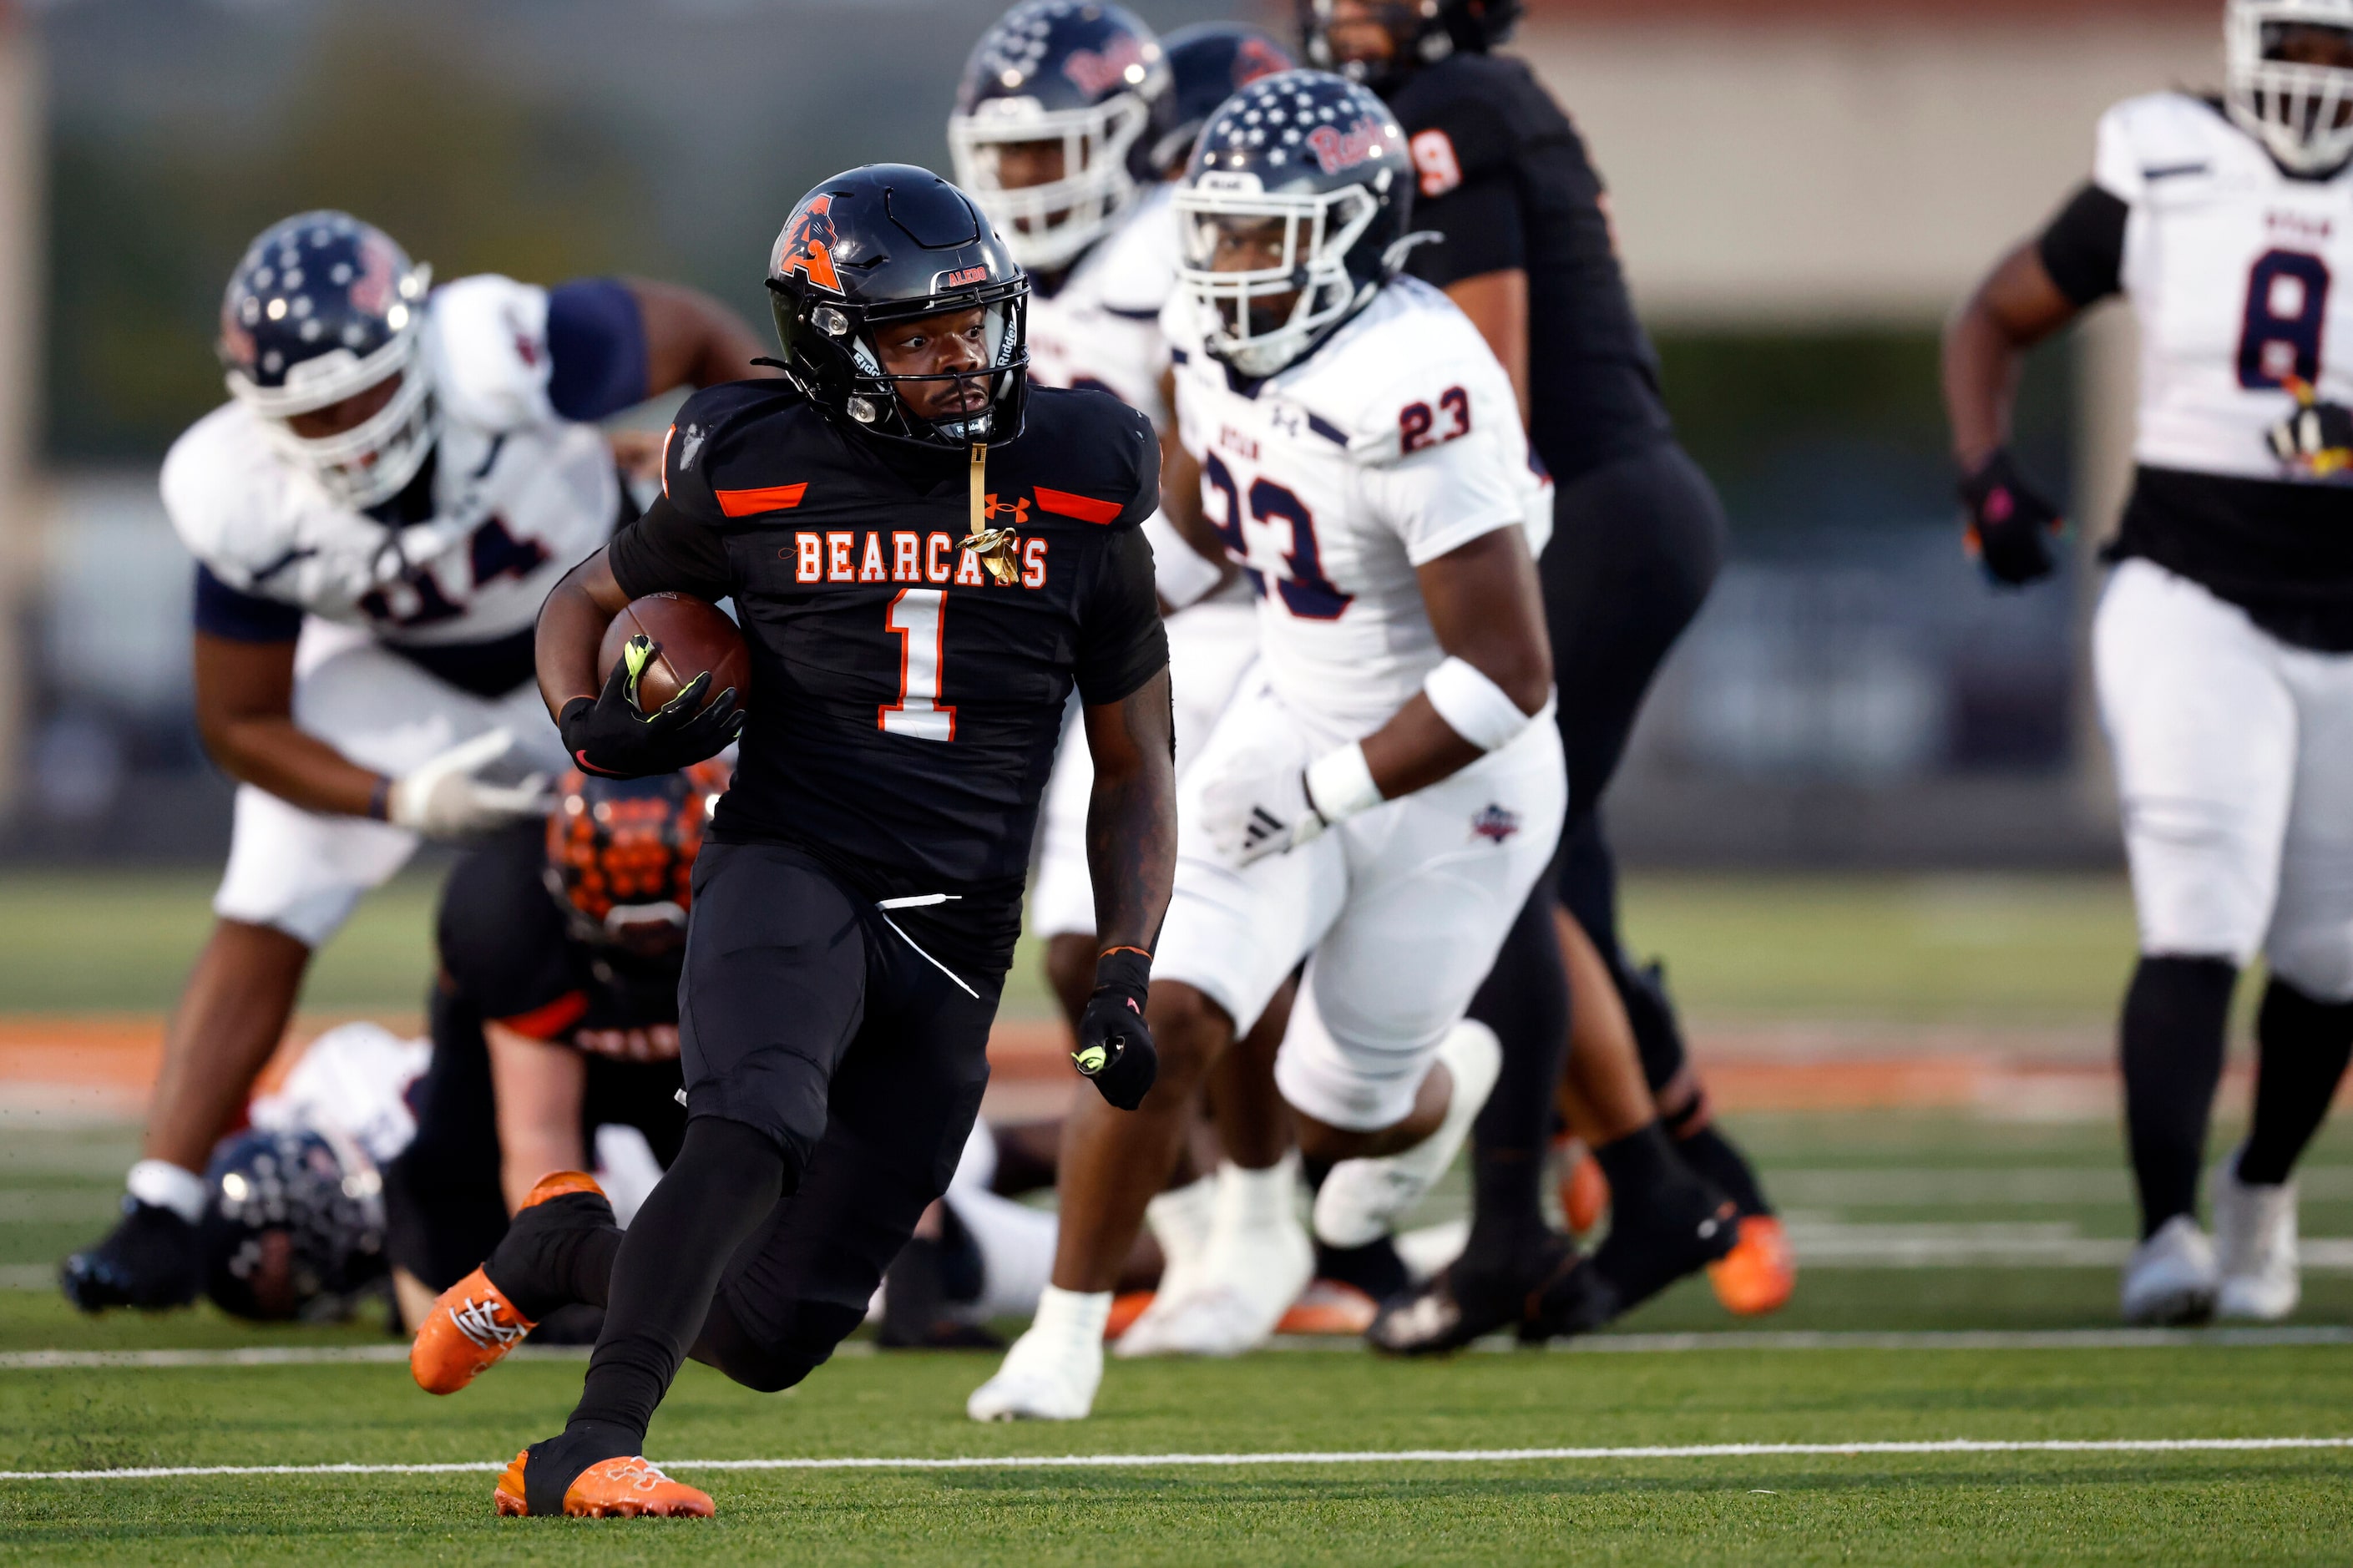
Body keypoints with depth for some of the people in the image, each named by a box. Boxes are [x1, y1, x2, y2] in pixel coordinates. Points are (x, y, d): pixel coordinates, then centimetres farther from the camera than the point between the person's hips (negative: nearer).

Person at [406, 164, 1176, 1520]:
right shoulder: (758, 477, -2)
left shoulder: (1081, 497, 3)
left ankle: (565, 1248, 32)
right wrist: (594, 724, -5)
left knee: (773, 1335, 3)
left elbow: (1133, 766, 11)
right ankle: (598, 1445, -31)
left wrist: (1125, 979, 0)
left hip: (955, 946, 3)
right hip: (790, 881, -3)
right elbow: (589, 602, 17)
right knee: (753, 1139, -35)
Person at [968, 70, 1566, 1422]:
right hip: (1294, 730, 6)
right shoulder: (1219, 342, -7)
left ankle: (1447, 1082, 48)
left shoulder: (1413, 397, -31)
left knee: (1340, 1116, 11)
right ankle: (1069, 1334, 0)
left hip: (1448, 784, -6)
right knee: (1165, 1019, -13)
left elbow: (1510, 676, -29)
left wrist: (1319, 795, -26)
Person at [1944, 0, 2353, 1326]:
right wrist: (1987, 472, -6)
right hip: (2194, 604, -2)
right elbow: (1995, 319, 12)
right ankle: (2166, 1234, -22)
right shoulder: (2165, 178, -1)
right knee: (2199, 927, -18)